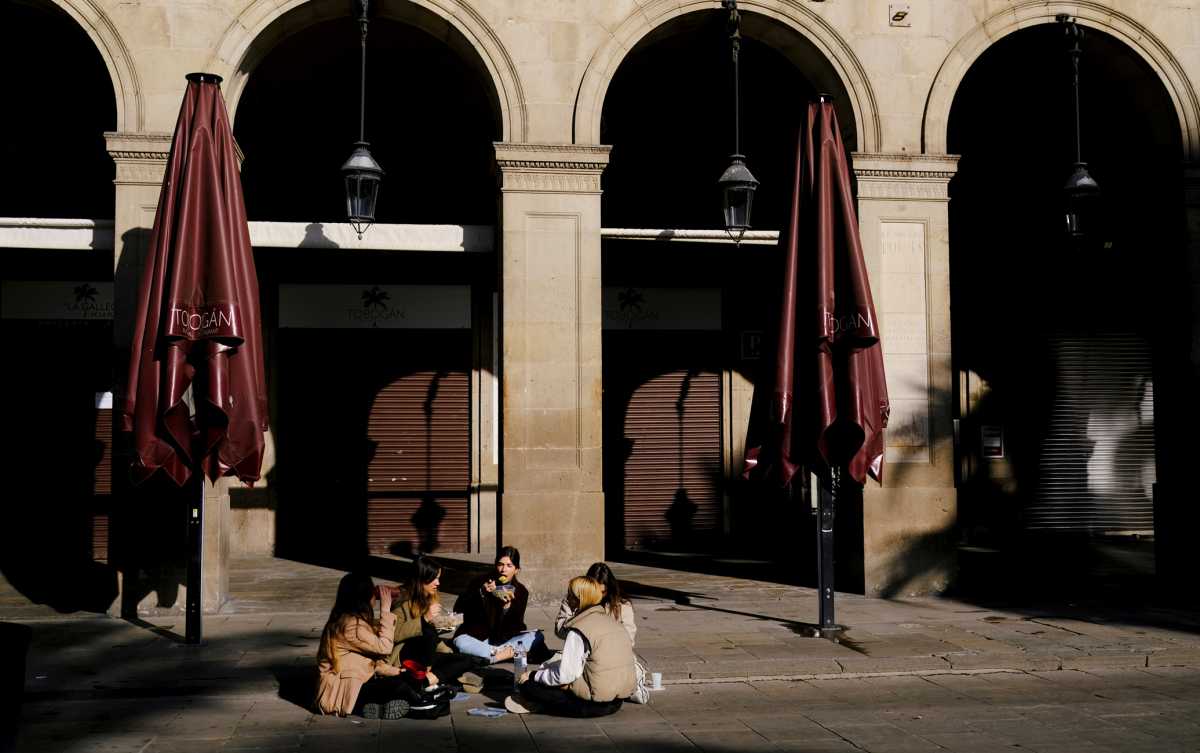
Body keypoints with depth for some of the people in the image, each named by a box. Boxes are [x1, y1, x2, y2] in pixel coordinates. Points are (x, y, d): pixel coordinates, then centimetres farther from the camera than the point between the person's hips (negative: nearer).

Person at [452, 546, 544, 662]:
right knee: (460, 642, -34)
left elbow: (516, 627, -11)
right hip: (475, 637, -2)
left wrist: (508, 606, -29)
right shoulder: (482, 581, -6)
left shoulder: (521, 591, -2)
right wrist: (481, 593, -26)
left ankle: (494, 654, -28)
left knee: (536, 637, -20)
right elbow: (458, 609, -13)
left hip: (505, 639, 2)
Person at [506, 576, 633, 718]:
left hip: (595, 705, -9)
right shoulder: (611, 621, 12)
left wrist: (532, 676, -2)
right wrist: (543, 667, 16)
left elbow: (565, 675, -16)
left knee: (527, 684, -3)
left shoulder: (578, 631, -14)